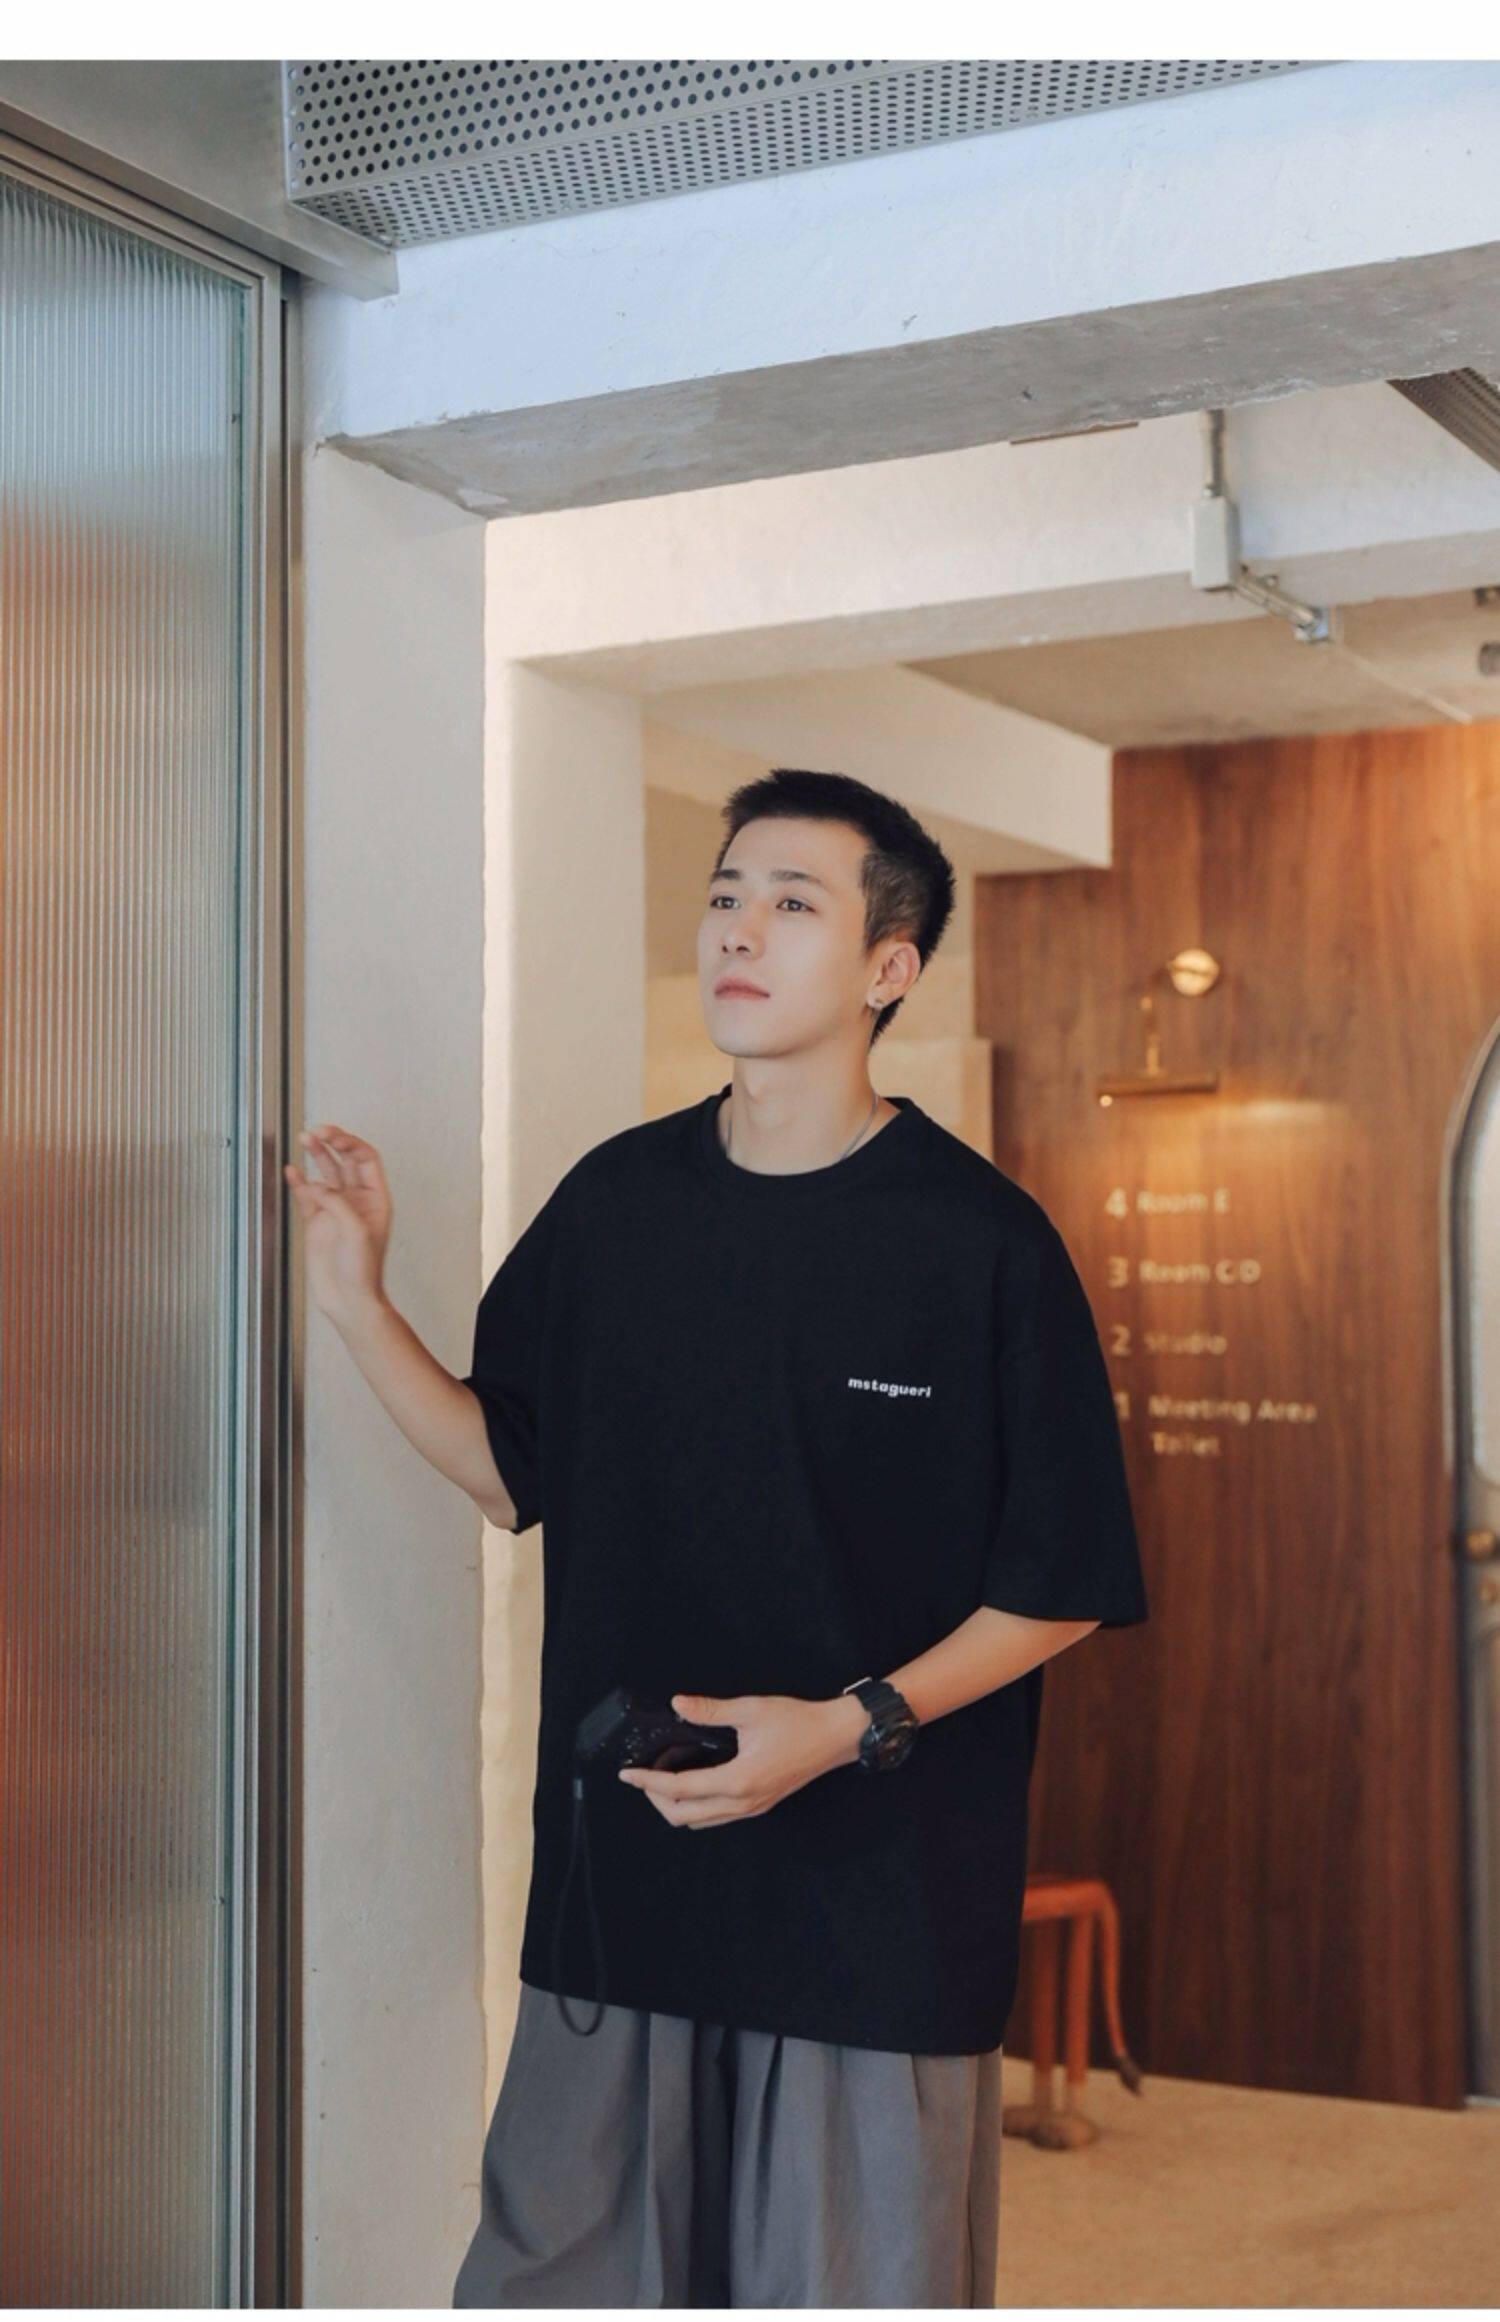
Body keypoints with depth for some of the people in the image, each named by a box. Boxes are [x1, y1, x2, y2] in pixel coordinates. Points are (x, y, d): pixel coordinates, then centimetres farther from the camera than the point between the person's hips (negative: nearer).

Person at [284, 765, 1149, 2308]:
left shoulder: (982, 1240, -8)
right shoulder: (617, 1199, 5)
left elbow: (1064, 1586, -5)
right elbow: (514, 1474, 13)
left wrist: (853, 1723, -17)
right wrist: (357, 1303, 4)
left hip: (884, 1890, -3)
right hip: (621, 1861, 4)